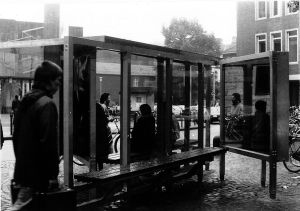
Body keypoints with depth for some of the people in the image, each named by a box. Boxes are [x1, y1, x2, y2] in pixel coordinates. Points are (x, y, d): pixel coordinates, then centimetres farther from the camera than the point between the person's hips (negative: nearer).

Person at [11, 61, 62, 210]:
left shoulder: (25, 101, 10)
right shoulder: (47, 104, -16)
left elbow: (16, 136, 16)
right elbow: (49, 142, -20)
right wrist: (53, 176, -15)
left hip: (22, 171, 8)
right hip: (38, 175, -8)